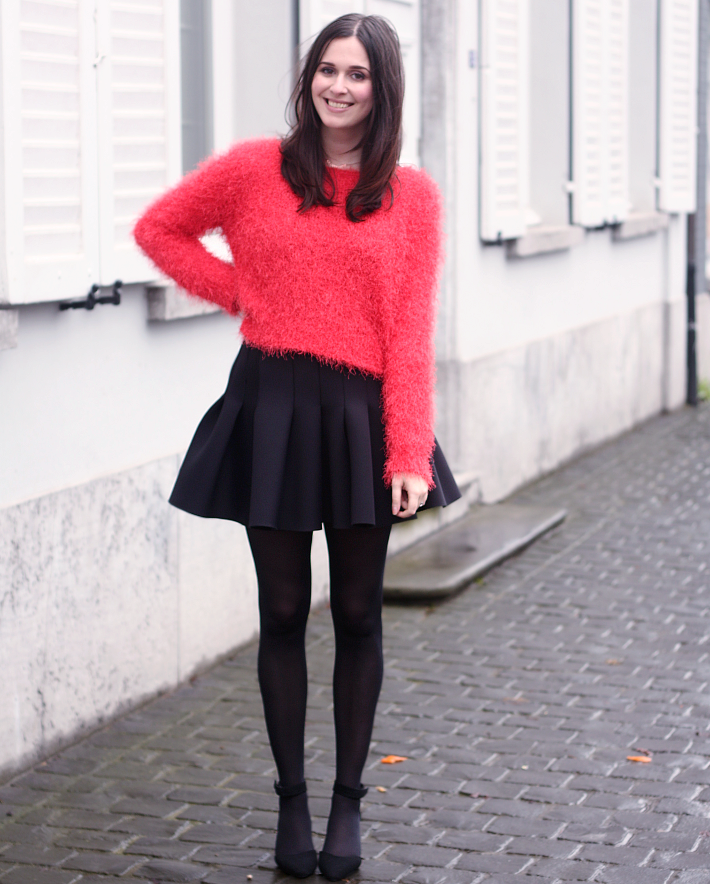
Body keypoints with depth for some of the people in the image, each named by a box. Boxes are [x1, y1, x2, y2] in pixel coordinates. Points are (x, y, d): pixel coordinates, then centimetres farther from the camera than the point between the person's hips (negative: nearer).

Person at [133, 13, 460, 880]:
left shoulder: (410, 196, 0)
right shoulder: (254, 170, 0)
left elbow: (411, 334, -5)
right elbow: (158, 228, 14)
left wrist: (410, 455, -12)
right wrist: (238, 291, 1)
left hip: (361, 415, 0)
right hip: (272, 407, 0)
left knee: (358, 615, 7)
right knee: (283, 612, 8)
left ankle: (348, 800, 22)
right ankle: (292, 800, 22)